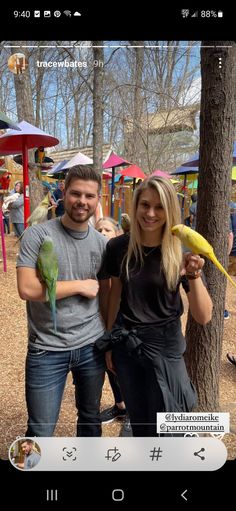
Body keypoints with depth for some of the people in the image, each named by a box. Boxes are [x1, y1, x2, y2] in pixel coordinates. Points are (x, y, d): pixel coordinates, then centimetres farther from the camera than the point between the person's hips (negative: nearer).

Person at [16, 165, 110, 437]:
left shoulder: (101, 242, 3)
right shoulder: (37, 235, -10)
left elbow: (105, 295, 9)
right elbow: (27, 289, -20)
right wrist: (80, 285, -12)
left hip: (92, 346, 4)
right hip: (47, 350, -3)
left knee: (91, 418, 21)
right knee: (41, 431, 8)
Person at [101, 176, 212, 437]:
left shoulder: (181, 253, -15)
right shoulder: (118, 247, -10)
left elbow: (203, 317, -18)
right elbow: (115, 295, 3)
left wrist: (194, 276, -35)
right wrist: (109, 343, 9)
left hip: (164, 346, -2)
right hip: (125, 345, 2)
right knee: (138, 421, 20)